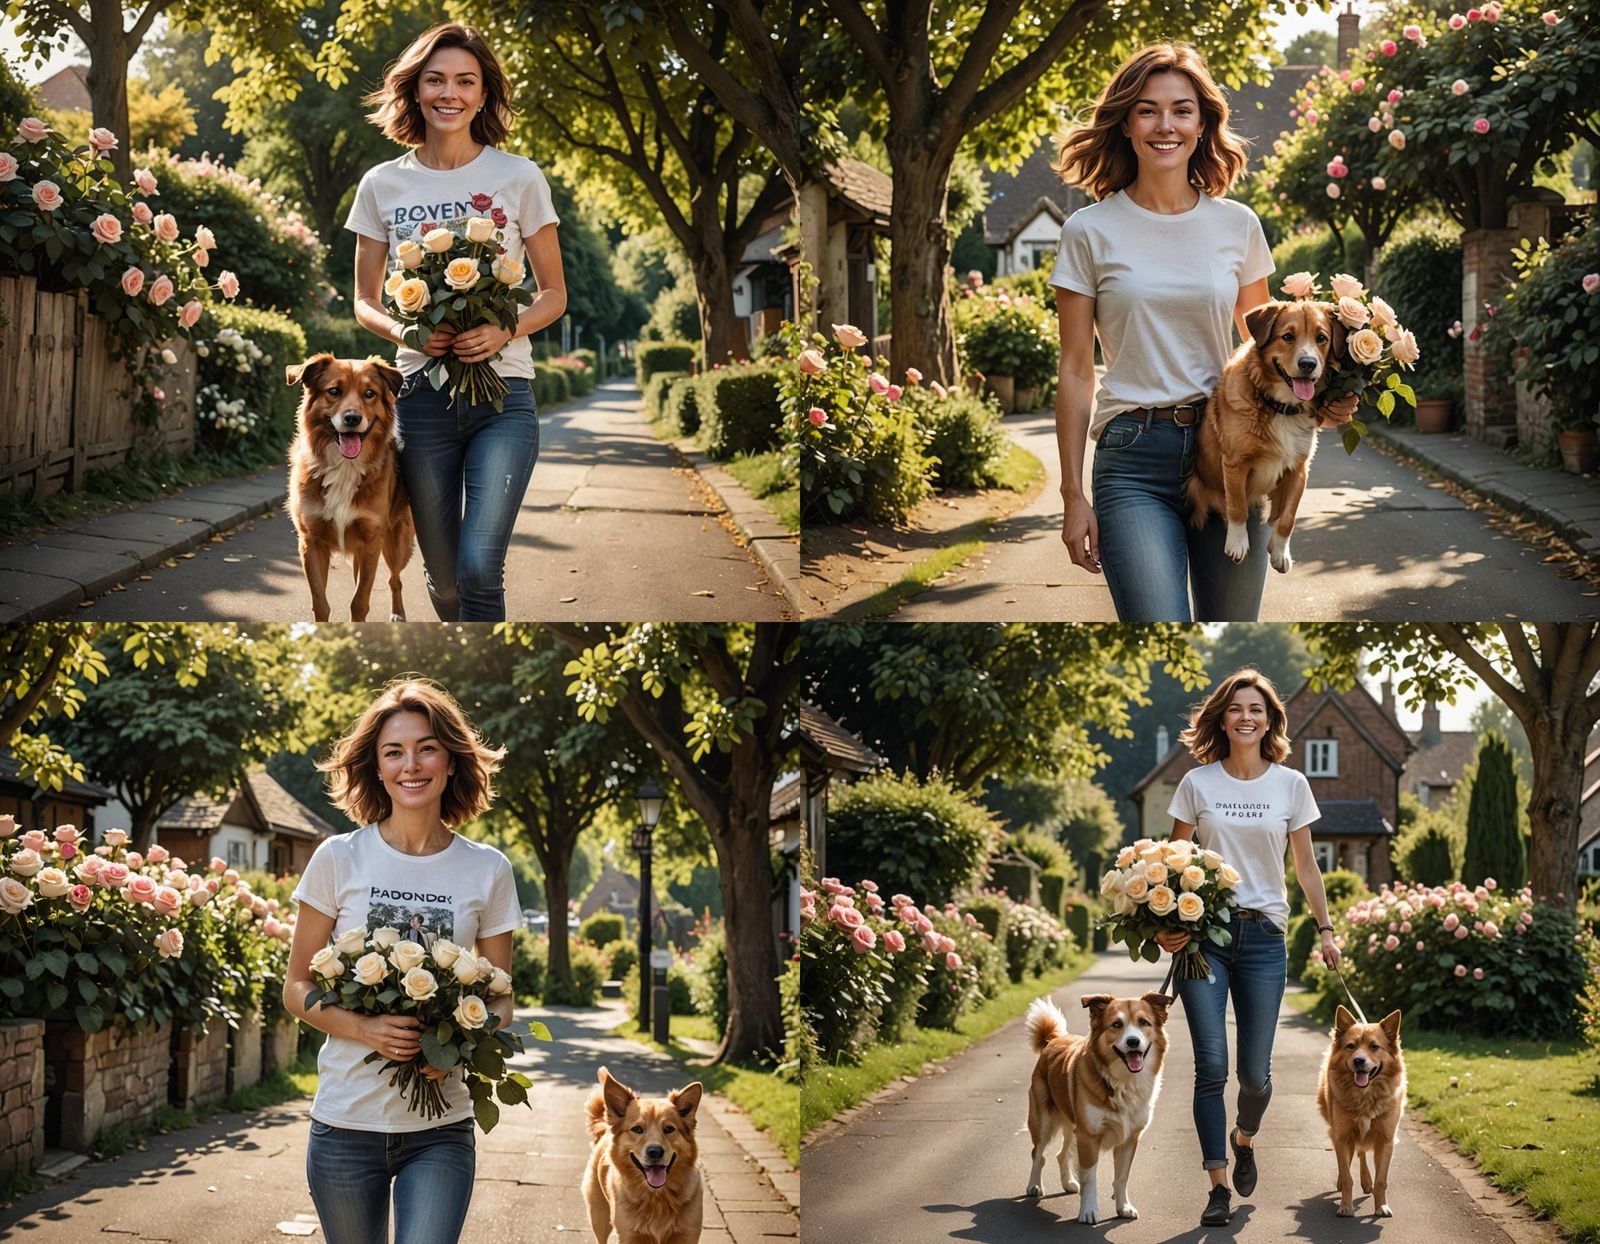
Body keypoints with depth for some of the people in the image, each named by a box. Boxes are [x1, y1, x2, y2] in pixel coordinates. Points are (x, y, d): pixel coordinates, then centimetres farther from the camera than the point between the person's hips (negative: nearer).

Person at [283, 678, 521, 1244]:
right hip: (346, 1125, 0)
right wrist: (363, 1028, -16)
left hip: (441, 1128, 0)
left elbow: (500, 999, 9)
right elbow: (297, 989, 3)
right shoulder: (340, 859, -1)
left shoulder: (488, 872, 2)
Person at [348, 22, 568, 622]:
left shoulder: (519, 178, 1)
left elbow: (554, 294, 6)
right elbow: (365, 302, 12)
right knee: (443, 579, 8)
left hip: (503, 394, -2)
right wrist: (406, 332, -10)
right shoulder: (383, 185, 5)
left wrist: (505, 332, -14)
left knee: (479, 568, -18)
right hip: (423, 392, 2)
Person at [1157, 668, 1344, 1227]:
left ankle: (1245, 1139, 36)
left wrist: (1326, 930, 7)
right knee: (1212, 1064, -9)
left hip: (1264, 935, 1)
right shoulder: (1197, 783, 2)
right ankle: (1218, 1185, -1)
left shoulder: (1291, 784, 5)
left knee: (1255, 1071, 3)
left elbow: (1305, 865, 11)